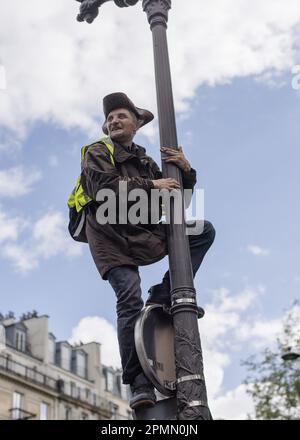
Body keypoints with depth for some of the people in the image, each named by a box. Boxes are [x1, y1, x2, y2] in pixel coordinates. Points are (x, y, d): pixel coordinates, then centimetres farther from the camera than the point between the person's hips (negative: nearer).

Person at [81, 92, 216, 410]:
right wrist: (151, 185, -12)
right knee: (131, 301, -21)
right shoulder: (98, 153, 10)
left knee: (204, 230, -9)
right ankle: (139, 383, -16)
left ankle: (164, 295, -11)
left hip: (146, 235, 5)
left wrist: (186, 172, 2)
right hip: (112, 238, -5)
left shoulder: (147, 162, 23)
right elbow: (106, 186, -12)